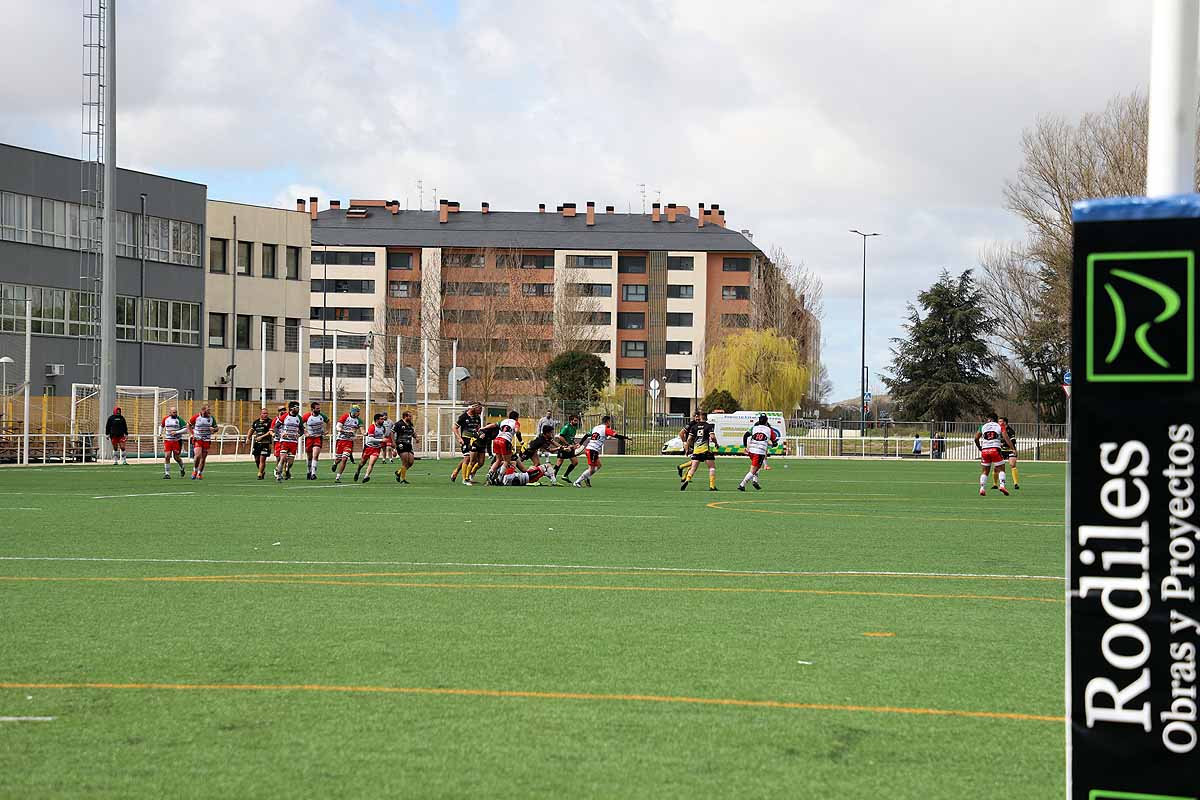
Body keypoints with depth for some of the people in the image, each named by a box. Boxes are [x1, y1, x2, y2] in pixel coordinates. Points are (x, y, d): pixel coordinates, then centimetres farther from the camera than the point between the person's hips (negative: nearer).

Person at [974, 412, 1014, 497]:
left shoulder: (983, 426, 13)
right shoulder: (1000, 427, 9)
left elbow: (976, 438, 9)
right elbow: (1006, 438, -3)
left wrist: (979, 448, 23)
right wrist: (1012, 448, -5)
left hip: (985, 450, 2)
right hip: (995, 449, -2)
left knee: (985, 471, 12)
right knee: (1001, 469, 6)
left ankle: (982, 489, 4)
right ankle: (1002, 485, -12)